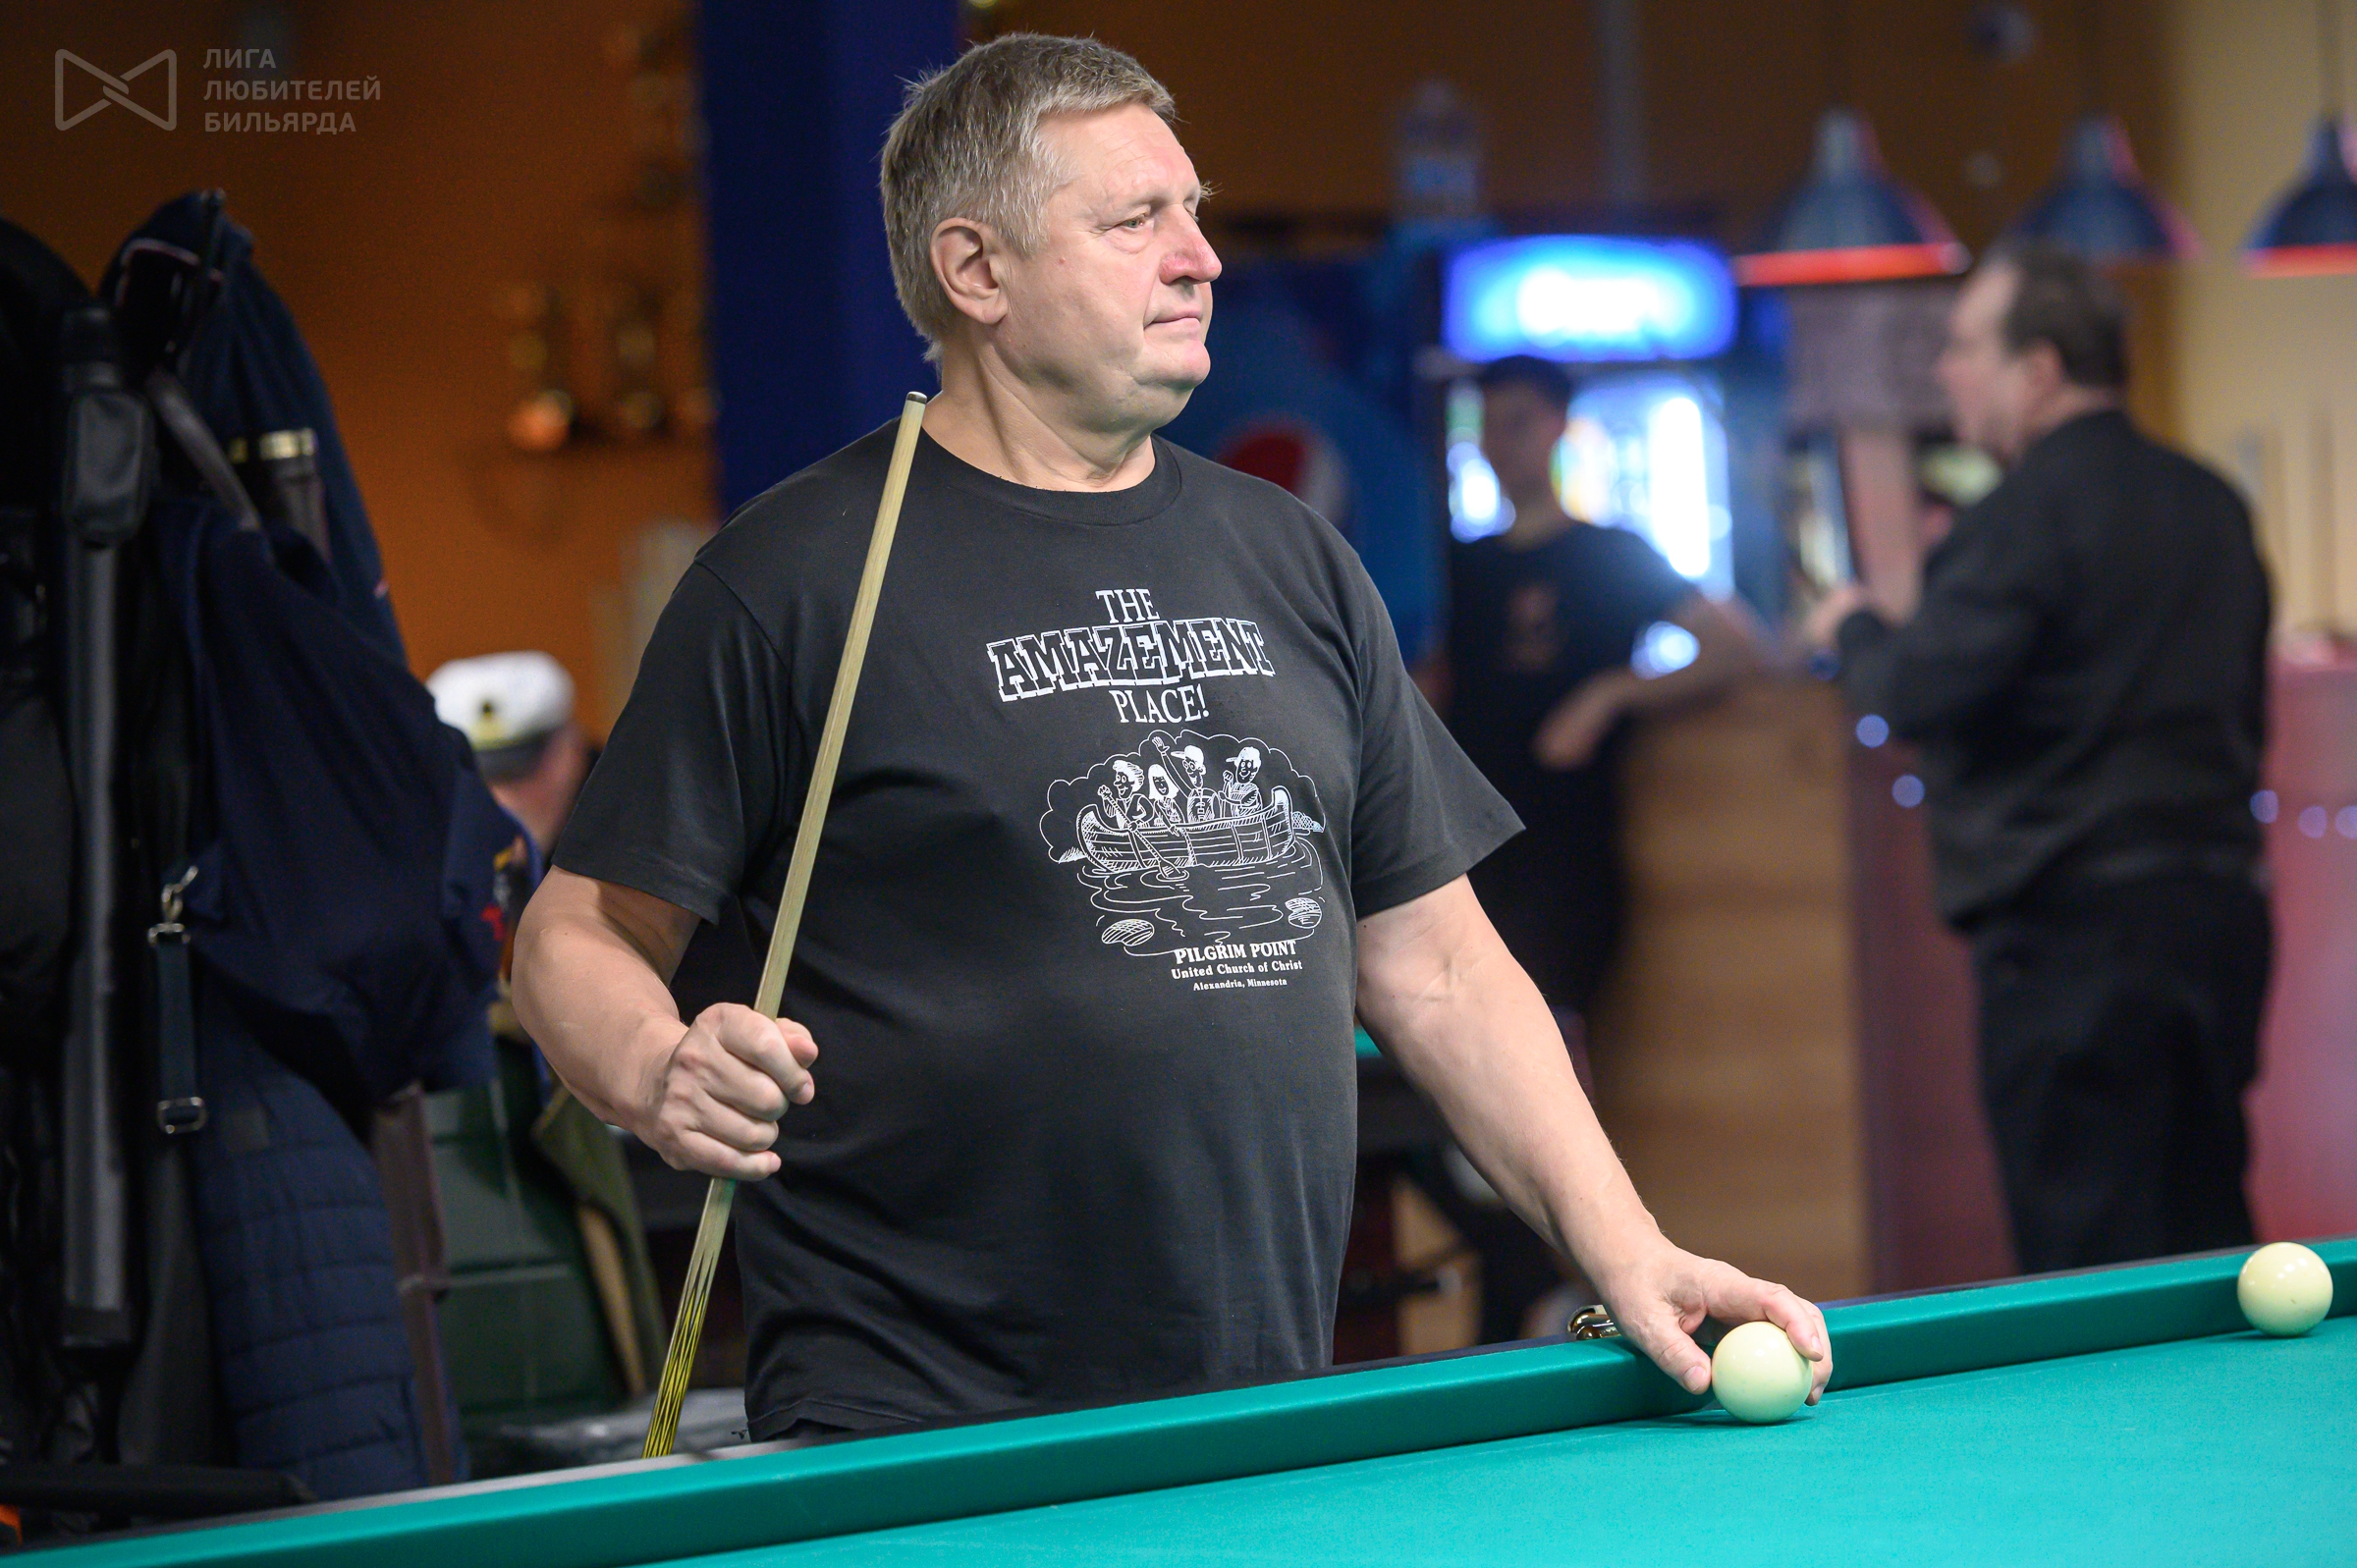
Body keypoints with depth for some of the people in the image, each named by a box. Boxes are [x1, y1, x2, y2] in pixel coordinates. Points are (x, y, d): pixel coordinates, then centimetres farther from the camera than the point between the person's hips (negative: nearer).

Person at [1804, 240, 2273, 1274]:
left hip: (2072, 928, -8)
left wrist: (1851, 628, 2)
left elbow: (1918, 692, -16)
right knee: (2204, 1239, 11)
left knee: (2086, 1263, -5)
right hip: (2219, 911, 8)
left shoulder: (2025, 518, -11)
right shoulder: (2213, 507, 15)